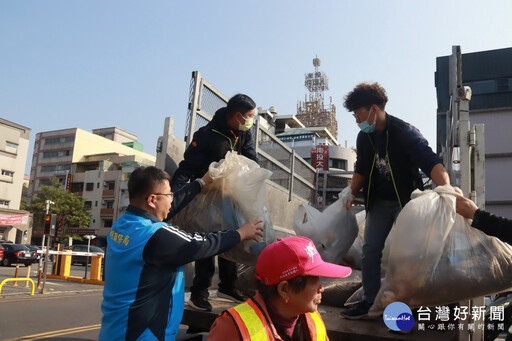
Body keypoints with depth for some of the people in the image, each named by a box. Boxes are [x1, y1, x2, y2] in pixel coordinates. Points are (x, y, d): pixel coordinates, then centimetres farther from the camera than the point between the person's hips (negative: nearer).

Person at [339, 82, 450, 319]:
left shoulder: (405, 133, -20)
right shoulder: (364, 138, 0)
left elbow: (431, 163, -32)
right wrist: (351, 191, -4)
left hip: (406, 200, -5)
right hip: (379, 201, 6)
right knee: (370, 250, 4)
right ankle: (369, 302, 17)